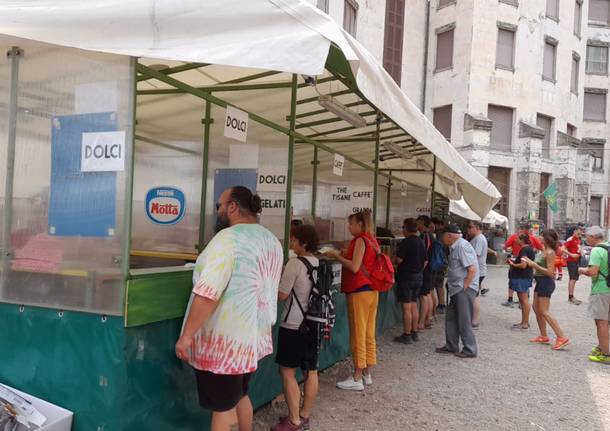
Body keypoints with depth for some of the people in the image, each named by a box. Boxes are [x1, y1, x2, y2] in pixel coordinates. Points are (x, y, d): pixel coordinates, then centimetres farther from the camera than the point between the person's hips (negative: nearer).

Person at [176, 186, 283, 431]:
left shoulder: (228, 238, -19)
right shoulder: (272, 241, 8)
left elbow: (207, 293, -26)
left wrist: (186, 335, -21)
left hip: (224, 340, -8)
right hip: (252, 336, 8)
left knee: (223, 407, 5)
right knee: (239, 396, 25)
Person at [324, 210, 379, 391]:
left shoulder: (360, 240, -14)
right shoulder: (372, 240, 12)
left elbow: (354, 267, -22)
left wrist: (336, 256, -12)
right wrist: (344, 255, 10)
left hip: (359, 292, -9)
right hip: (372, 291, 9)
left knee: (358, 335, -2)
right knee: (369, 334, 13)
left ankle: (357, 379, 4)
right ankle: (367, 374, 22)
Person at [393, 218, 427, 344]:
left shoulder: (406, 242, -16)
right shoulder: (421, 242, 10)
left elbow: (399, 259, -20)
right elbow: (425, 261, 15)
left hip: (406, 277, -8)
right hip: (418, 277, 8)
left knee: (406, 307, -3)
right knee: (414, 306, 15)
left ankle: (407, 335, 1)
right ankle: (414, 333, 21)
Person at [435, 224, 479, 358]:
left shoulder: (462, 246, -18)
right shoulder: (454, 247, 13)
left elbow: (472, 269, -23)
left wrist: (464, 286, -18)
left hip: (465, 289, -10)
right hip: (457, 289, 10)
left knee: (464, 321, -2)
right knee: (451, 318, 15)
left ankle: (470, 350, 9)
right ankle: (451, 346, 26)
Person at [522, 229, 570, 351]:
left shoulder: (550, 253, -19)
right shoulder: (544, 251, 9)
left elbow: (550, 272, -22)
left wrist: (534, 265, -21)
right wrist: (530, 262, 11)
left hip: (546, 282, -10)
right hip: (540, 282, 10)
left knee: (544, 311, -8)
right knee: (536, 309, 15)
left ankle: (562, 338, -7)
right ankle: (543, 336, 23)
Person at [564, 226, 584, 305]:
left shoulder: (578, 240, 13)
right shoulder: (570, 239, -13)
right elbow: (563, 248, -20)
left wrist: (581, 252, 9)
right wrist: (571, 254, -25)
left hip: (577, 261, 9)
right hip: (571, 261, -9)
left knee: (574, 279, 11)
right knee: (573, 279, -13)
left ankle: (571, 297, 17)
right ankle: (571, 297, -13)